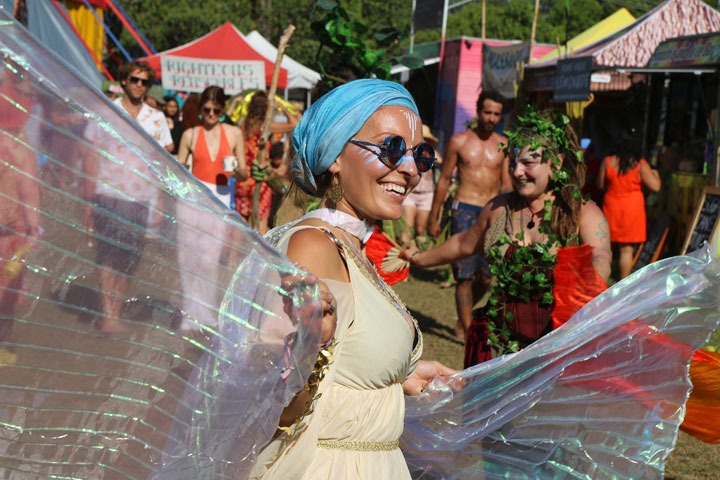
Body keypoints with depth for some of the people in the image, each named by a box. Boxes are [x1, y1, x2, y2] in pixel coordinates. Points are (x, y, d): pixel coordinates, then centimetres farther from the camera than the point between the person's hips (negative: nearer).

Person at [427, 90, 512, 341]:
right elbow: (444, 180, 7)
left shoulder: (503, 144, 9)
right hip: (465, 210, -3)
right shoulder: (459, 141, 3)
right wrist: (433, 217, 7)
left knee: (487, 276, 2)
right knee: (464, 275, -6)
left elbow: (506, 184, 14)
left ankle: (464, 316, 27)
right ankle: (467, 329, 0)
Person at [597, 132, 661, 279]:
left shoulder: (607, 162, -3)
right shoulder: (641, 165, -9)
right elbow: (655, 187, -11)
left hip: (611, 206, 2)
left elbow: (600, 185, 4)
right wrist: (655, 174, 9)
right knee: (627, 250, 2)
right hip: (632, 208, -2)